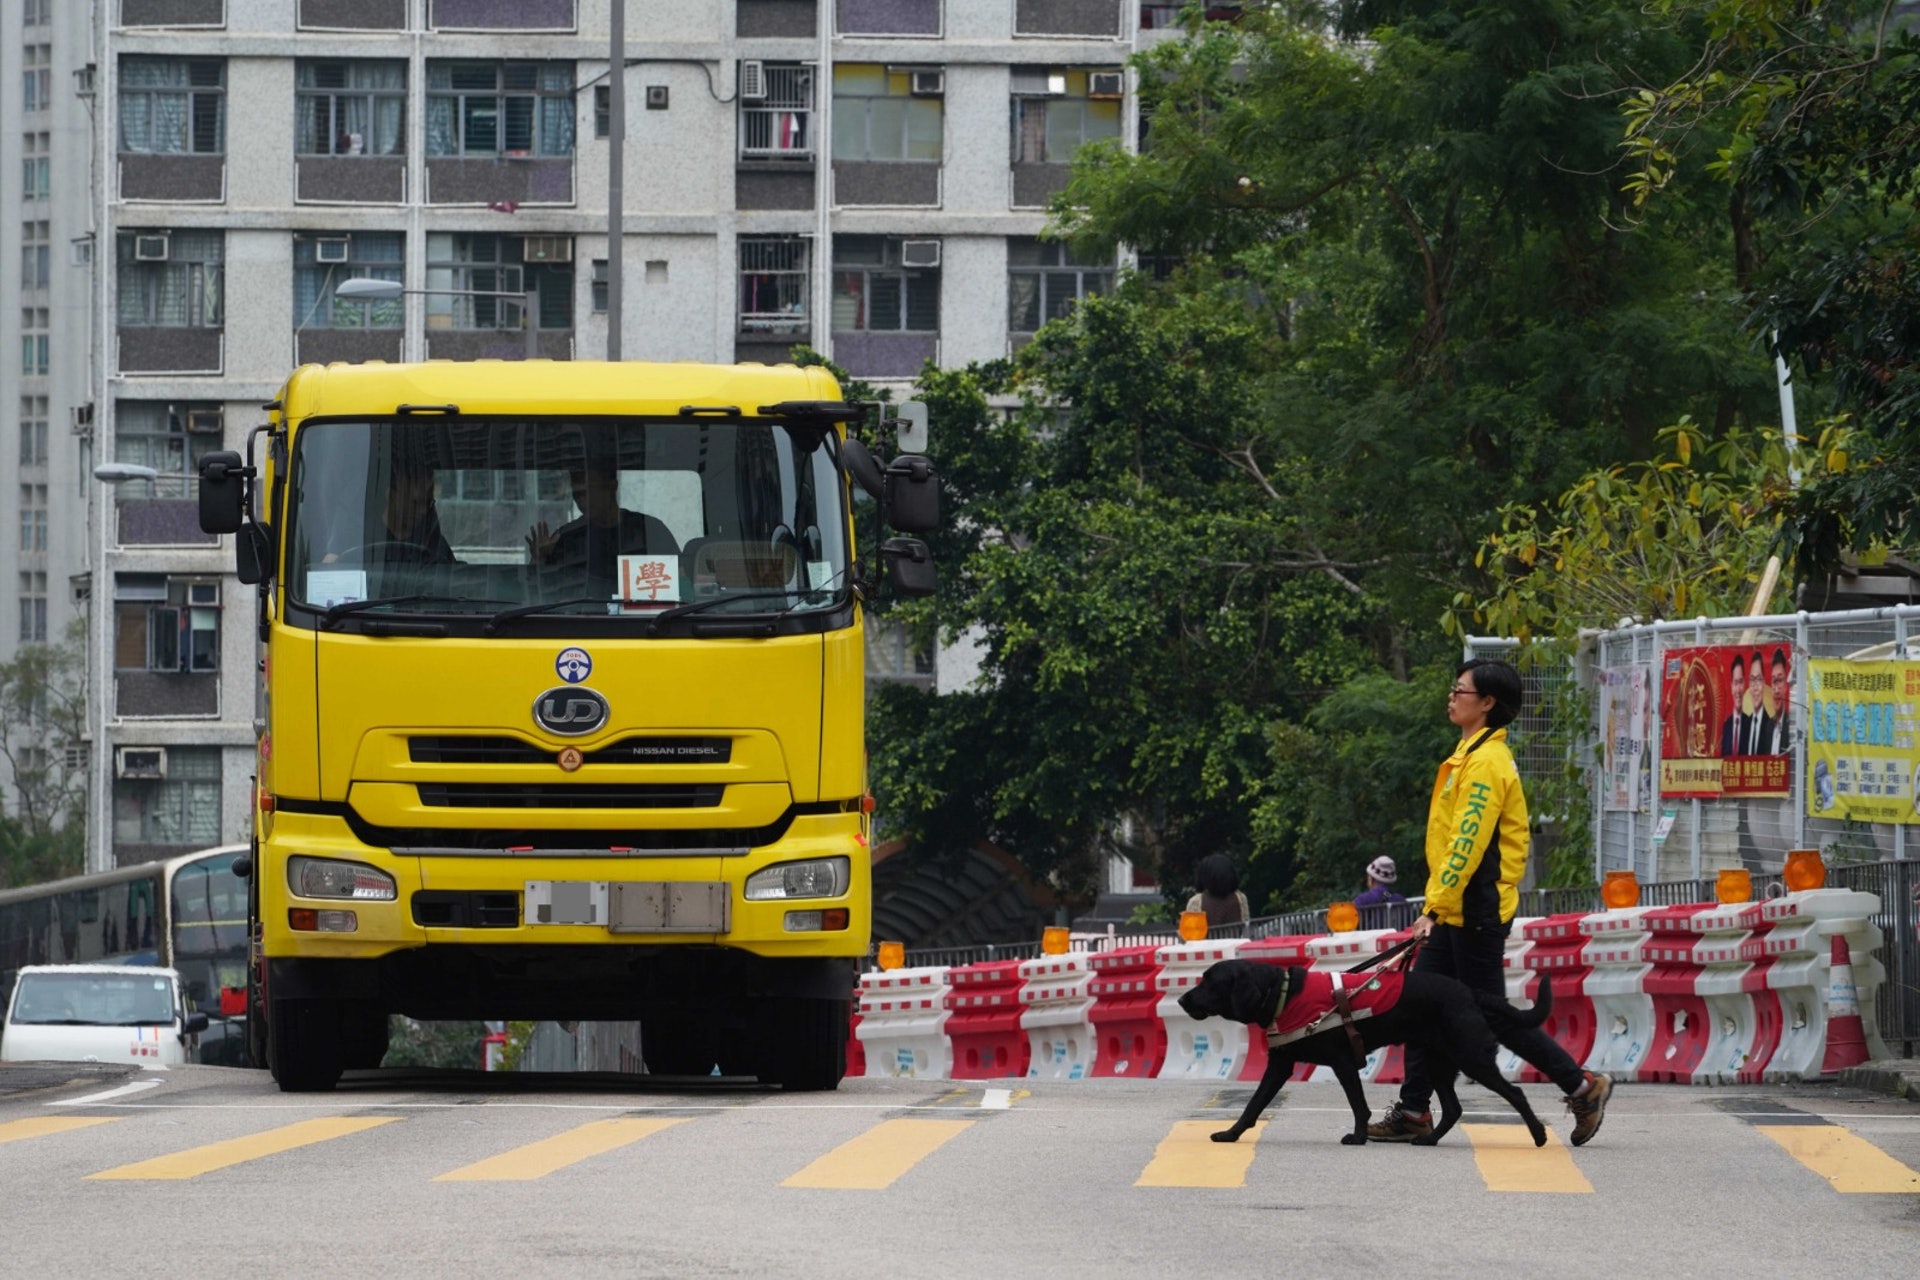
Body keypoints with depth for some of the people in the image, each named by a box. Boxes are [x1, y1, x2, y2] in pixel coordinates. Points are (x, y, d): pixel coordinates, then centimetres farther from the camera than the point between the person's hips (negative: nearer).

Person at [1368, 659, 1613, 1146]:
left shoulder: (1486, 763, -17)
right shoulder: (1473, 755, 15)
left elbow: (1468, 843, -23)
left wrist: (1437, 907, -24)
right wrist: (1437, 906, 20)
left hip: (1475, 912, -10)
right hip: (1456, 911, 10)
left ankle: (1582, 1087, 4)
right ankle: (1413, 1111, 9)